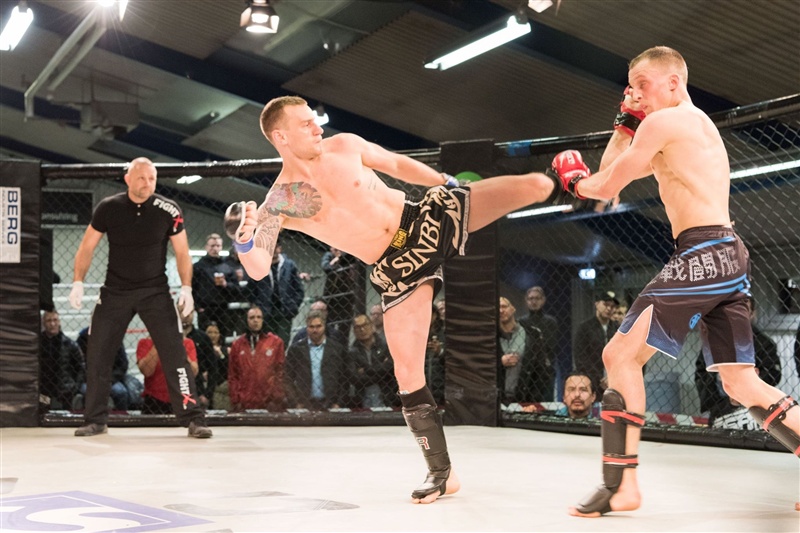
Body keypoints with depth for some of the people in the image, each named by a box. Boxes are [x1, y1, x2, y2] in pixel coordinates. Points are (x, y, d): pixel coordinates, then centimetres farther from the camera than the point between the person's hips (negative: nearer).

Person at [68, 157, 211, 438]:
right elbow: (87, 247, 2)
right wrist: (78, 282, -8)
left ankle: (193, 419, -4)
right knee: (97, 354, 2)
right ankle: (95, 420, 17)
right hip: (114, 292, 2)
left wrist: (186, 288, -10)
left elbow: (181, 251, 0)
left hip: (156, 291, -1)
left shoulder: (168, 210, -8)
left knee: (175, 352, -10)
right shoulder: (108, 208, -7)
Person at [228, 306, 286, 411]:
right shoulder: (237, 344, 11)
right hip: (245, 404, 1)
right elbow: (232, 376, 10)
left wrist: (276, 399, -3)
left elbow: (280, 372, 4)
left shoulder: (276, 342, 6)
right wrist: (235, 400, 2)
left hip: (269, 403, -1)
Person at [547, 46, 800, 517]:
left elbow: (607, 187, -1)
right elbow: (613, 171, 29)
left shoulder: (662, 122, -3)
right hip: (729, 256, 10)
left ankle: (621, 484, -9)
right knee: (744, 385, 9)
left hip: (702, 254, -10)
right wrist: (627, 120, 19)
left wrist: (575, 182, 19)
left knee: (620, 355, -7)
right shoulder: (700, 125, 27)